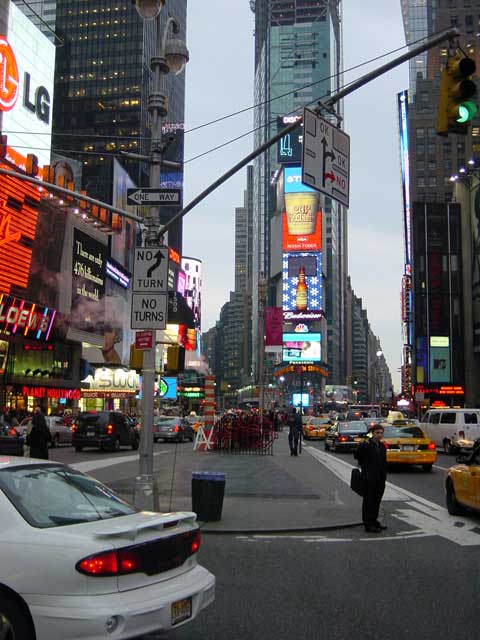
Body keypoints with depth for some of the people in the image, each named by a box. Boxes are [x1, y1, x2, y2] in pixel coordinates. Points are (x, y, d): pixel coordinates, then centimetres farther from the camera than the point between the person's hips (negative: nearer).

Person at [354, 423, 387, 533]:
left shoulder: (382, 446, 11)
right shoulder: (366, 445, -11)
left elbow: (383, 462, 16)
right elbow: (357, 456, -19)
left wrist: (384, 477, 13)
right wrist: (363, 446, -31)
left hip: (380, 479, 7)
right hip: (369, 478, -7)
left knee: (376, 500, 15)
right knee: (368, 501, -1)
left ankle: (374, 521, 27)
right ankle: (368, 525, 5)